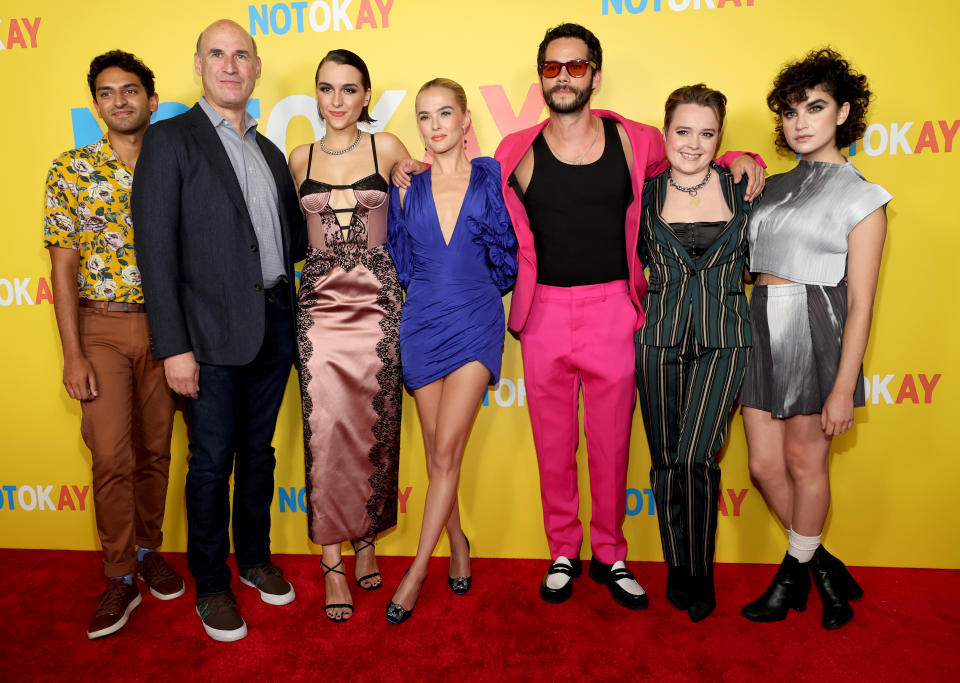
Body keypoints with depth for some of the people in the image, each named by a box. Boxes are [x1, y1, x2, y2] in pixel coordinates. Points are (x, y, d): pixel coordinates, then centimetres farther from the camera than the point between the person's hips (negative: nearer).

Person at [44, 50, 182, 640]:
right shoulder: (72, 169, -1)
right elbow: (64, 264, -4)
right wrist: (73, 354, -10)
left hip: (162, 326, 2)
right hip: (101, 326, -2)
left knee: (155, 450, 10)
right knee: (112, 457, -5)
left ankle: (148, 550, 29)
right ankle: (121, 579, 11)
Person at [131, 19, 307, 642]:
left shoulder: (270, 152, 15)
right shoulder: (170, 140, -3)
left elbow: (295, 237, 18)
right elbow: (156, 248, -9)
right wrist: (174, 347, -15)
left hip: (274, 323, 5)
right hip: (213, 329, -5)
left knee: (258, 452, 16)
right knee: (213, 461, 5)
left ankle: (256, 558, 34)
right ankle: (211, 585, 23)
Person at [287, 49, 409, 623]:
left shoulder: (387, 147, 5)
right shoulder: (300, 160, 10)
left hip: (378, 302, 0)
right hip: (322, 304, 1)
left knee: (375, 428, 4)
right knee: (326, 430, -4)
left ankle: (366, 539, 23)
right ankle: (333, 560, 8)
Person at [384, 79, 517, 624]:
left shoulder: (491, 176, 1)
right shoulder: (408, 189, 7)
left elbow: (508, 254, 3)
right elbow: (401, 261, 14)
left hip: (476, 322, -3)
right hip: (423, 324, 3)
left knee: (447, 450, -8)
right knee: (438, 450, 9)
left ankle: (418, 569, 4)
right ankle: (458, 545, 30)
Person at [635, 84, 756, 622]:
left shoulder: (741, 188, 4)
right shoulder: (645, 193, 5)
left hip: (723, 339, -1)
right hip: (660, 336, 1)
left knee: (696, 457, -12)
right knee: (666, 460, 6)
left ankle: (700, 573, 10)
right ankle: (678, 569, 25)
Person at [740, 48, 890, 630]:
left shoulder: (860, 195, -3)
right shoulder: (775, 187, 14)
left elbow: (860, 304, -9)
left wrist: (843, 388, -13)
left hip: (816, 332, -6)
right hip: (763, 329, 6)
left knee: (804, 462, 6)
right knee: (765, 464, 8)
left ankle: (795, 572, 29)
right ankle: (824, 567, 31)